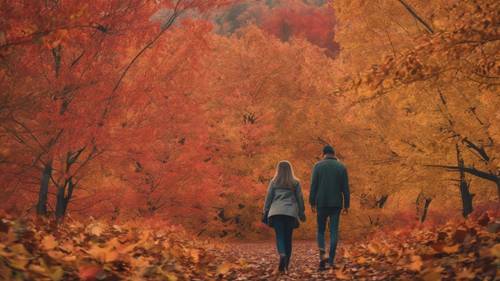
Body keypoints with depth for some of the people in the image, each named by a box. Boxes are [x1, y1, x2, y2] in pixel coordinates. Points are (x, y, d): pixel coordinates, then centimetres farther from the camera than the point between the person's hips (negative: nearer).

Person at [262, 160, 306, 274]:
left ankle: (282, 255, -32)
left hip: (276, 212, -1)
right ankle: (286, 265, 10)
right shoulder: (295, 183, 7)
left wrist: (265, 213, 11)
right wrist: (301, 213, 15)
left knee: (280, 236, -3)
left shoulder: (274, 182, 7)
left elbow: (268, 198, 5)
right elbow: (300, 199, 7)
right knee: (288, 238, 7)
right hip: (290, 213, 1)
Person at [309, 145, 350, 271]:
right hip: (336, 204, 1)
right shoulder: (342, 167, 4)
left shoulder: (318, 166, -1)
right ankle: (331, 260, 1)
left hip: (322, 203, -1)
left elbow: (313, 186, -5)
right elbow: (345, 188, 1)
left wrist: (312, 203, -2)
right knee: (334, 232, 5)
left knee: (321, 230, 12)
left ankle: (322, 254, -9)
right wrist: (346, 205, 5)